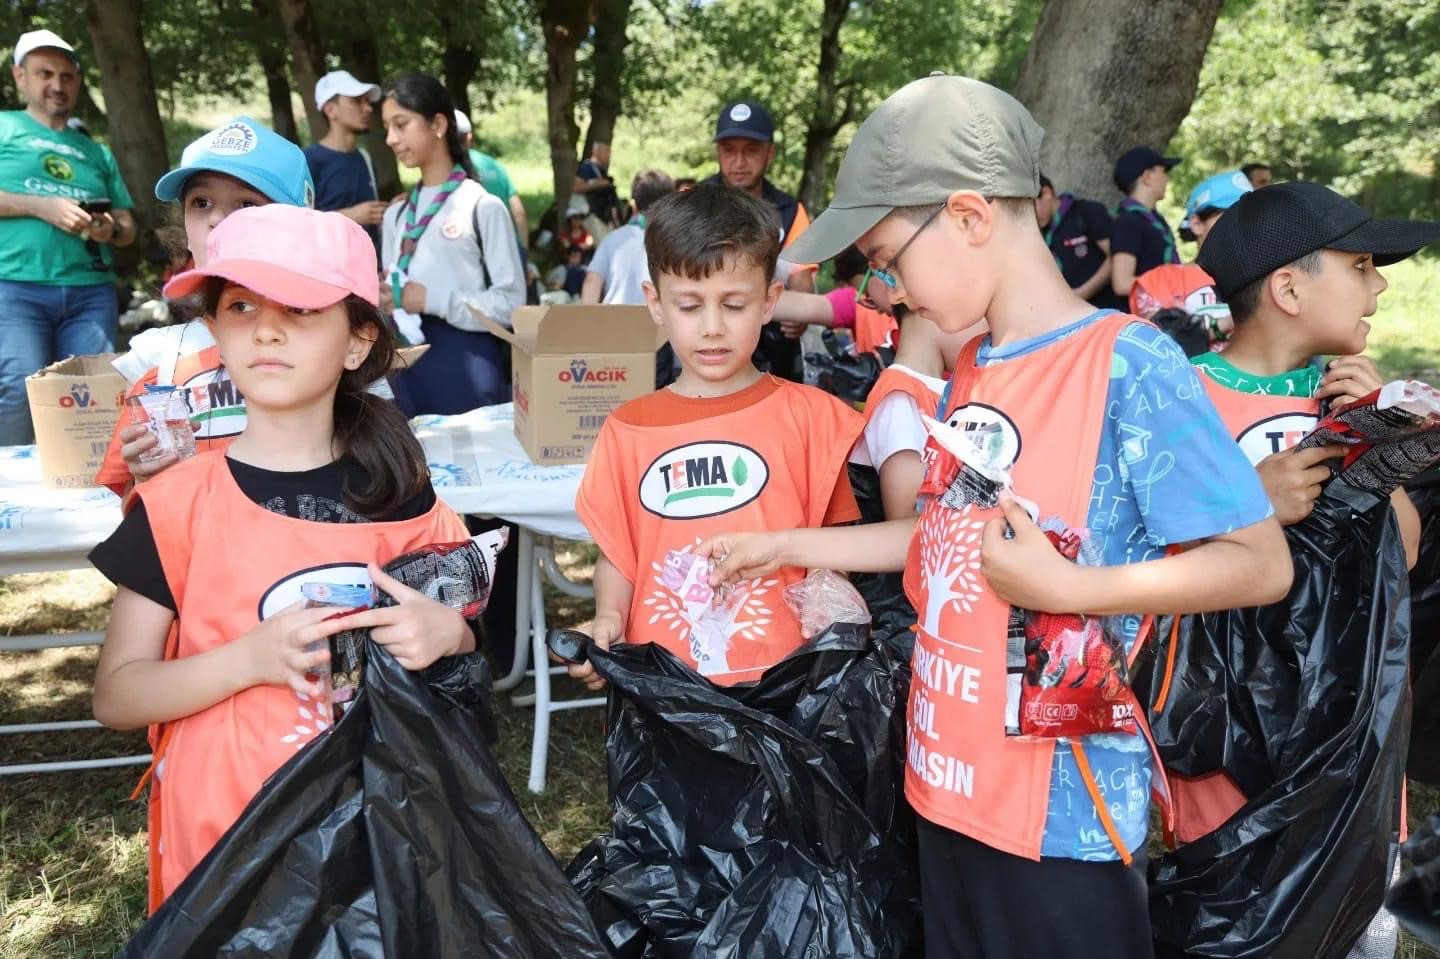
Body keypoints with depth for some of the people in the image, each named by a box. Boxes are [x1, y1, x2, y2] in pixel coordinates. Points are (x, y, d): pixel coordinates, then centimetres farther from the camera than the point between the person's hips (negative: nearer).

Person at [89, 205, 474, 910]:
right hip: (226, 839, -1)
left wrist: (447, 634, -16)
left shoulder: (399, 492, -4)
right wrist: (250, 657, -23)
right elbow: (115, 697, -6)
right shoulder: (179, 506, -8)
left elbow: (463, 635, 7)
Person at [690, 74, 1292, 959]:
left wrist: (1066, 587, -26)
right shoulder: (968, 376, 4)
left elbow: (1262, 564, -17)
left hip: (1063, 812, -7)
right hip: (950, 781, 7)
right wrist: (786, 547, 14)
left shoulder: (1129, 364, -18)